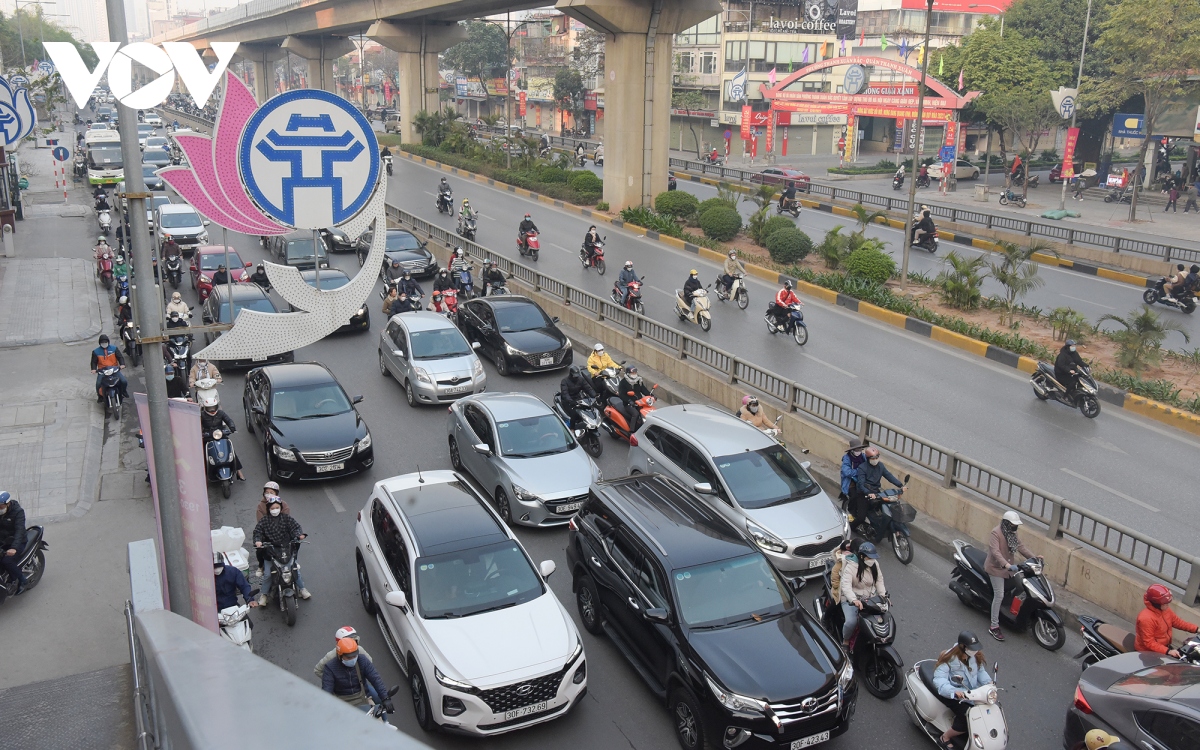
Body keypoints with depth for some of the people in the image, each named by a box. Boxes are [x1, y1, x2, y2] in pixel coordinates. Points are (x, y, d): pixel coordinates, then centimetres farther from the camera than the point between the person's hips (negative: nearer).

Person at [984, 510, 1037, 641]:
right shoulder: (996, 533, -22)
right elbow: (995, 551, -33)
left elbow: (1021, 546, 5)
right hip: (996, 569, -8)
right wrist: (1006, 565, -46)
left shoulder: (1012, 533, 5)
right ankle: (994, 626, -6)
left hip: (1009, 568, 8)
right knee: (999, 596, -11)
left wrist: (1034, 558, -9)